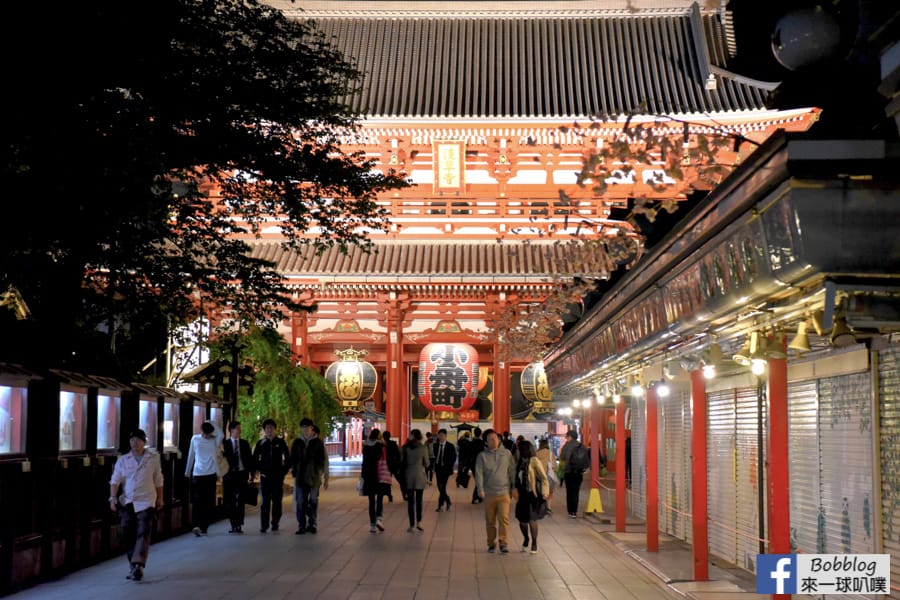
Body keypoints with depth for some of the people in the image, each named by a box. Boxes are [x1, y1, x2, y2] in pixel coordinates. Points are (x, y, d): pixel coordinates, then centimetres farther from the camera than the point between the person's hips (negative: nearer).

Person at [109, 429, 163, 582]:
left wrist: (160, 498, 14)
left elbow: (158, 481, 10)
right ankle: (133, 566, 18)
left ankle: (138, 565, -18)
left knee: (143, 533, -13)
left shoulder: (153, 458, 3)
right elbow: (115, 480, 3)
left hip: (145, 502, -3)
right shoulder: (123, 461, 6)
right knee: (128, 535, 5)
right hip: (127, 503, 3)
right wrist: (113, 497, -10)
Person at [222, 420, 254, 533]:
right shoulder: (225, 444, 3)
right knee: (229, 501, 2)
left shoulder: (244, 443, 10)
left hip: (241, 474, 1)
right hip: (229, 475, -1)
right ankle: (233, 525, 10)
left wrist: (251, 472, 4)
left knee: (240, 500, -3)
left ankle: (239, 525, -1)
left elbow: (249, 458, 10)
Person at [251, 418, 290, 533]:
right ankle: (264, 526, -6)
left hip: (278, 476, 0)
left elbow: (288, 458, 8)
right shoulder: (260, 443, 5)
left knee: (277, 501, 3)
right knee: (264, 501, -5)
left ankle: (275, 524, 12)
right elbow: (255, 460, 11)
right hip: (265, 476, 0)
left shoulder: (280, 443, 3)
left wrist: (284, 470, 1)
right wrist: (260, 470, 1)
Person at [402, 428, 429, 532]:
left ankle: (412, 525, 3)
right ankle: (418, 522, 6)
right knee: (419, 500, 11)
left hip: (408, 476, 1)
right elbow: (426, 464, -1)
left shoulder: (406, 447, -2)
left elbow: (403, 461, 2)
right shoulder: (423, 447, -7)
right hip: (420, 476, -1)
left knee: (410, 501, 4)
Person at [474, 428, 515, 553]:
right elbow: (479, 473, -5)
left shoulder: (506, 453, 6)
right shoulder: (482, 455, 2)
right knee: (490, 521, 8)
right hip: (489, 493, 1)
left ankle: (504, 543, -9)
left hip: (504, 492, -1)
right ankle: (492, 544, 19)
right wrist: (480, 489, -17)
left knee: (504, 518, -12)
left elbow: (512, 471, 9)